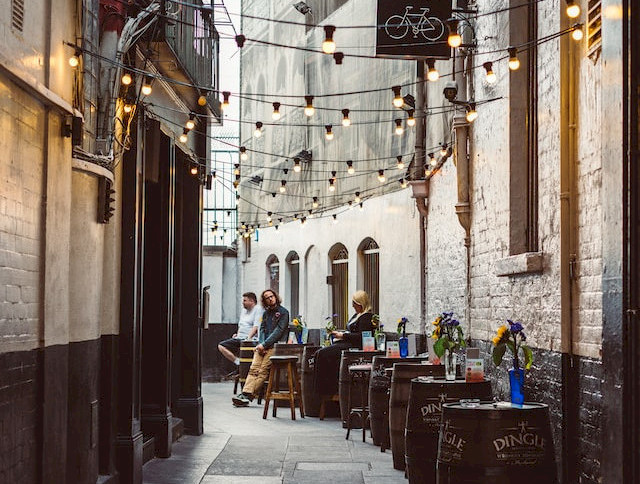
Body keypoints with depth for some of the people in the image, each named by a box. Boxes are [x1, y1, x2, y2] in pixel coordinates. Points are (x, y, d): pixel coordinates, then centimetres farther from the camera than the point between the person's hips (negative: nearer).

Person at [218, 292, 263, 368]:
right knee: (221, 346, -6)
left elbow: (256, 326, -13)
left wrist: (248, 337, -22)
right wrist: (237, 334, 14)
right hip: (239, 338, 9)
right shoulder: (244, 310, 25)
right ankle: (237, 362, -14)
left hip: (249, 339, -8)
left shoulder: (258, 309, -3)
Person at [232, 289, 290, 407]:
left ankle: (248, 396, -27)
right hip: (262, 346, 6)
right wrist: (260, 343, -4)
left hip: (274, 346, -6)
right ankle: (246, 392, -26)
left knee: (263, 370, -19)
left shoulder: (283, 312, 1)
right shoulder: (266, 313, 22)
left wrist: (264, 345, -13)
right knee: (254, 368, -14)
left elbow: (278, 331, -8)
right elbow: (262, 329, 16)